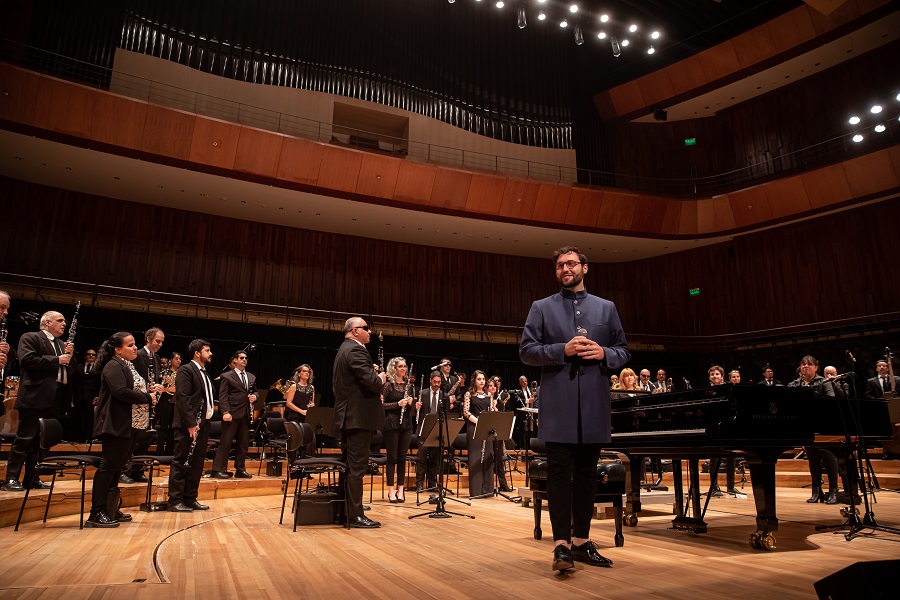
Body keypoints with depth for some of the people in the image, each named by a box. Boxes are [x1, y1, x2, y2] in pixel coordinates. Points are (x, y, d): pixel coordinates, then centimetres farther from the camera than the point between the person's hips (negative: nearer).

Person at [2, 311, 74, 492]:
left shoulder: (61, 345, 20)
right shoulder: (30, 338, -2)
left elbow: (70, 369, 16)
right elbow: (27, 360, -18)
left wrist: (69, 356, -2)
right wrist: (57, 360, -15)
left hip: (53, 400, 7)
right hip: (35, 398, -7)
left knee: (41, 441, 11)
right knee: (24, 438, -3)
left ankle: (31, 479, 17)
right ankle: (11, 479, 4)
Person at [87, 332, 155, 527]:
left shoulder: (128, 366, 18)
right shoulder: (113, 366, -12)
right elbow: (121, 392, -24)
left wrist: (150, 391, 4)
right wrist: (147, 398, -15)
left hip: (131, 425, 10)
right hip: (117, 426, -10)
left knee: (117, 467, 13)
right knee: (109, 465, -7)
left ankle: (110, 509, 21)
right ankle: (96, 513, -2)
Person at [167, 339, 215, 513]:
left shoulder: (205, 373, 18)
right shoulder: (186, 370, -9)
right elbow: (182, 398, -17)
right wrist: (191, 424, -21)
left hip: (203, 424, 9)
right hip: (188, 425, -9)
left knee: (197, 464, 11)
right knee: (181, 463, -1)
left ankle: (190, 499, 19)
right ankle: (175, 501, 6)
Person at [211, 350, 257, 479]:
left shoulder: (251, 377, 17)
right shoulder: (226, 376, -1)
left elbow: (255, 391, 23)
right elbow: (223, 396, -7)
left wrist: (254, 396, -1)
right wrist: (225, 412, -17)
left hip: (245, 414, 6)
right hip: (232, 414, -6)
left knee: (243, 444, 9)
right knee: (225, 443, -1)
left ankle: (240, 470, 18)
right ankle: (218, 470, 6)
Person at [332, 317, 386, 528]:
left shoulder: (344, 350, 17)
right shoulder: (356, 350, -16)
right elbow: (371, 381, -26)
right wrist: (380, 379, -3)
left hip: (347, 416, 11)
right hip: (359, 416, -11)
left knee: (350, 465, 16)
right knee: (356, 467, -5)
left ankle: (345, 510, 24)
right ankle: (355, 515, 1)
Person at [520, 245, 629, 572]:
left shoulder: (606, 308, 14)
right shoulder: (542, 308, 7)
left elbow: (623, 352, 13)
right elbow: (526, 351, 0)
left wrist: (604, 353, -9)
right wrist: (563, 350, -14)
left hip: (594, 402, 3)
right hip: (558, 402, -2)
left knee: (586, 472, 9)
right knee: (559, 471, -4)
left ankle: (582, 540, 19)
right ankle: (561, 543, 1)